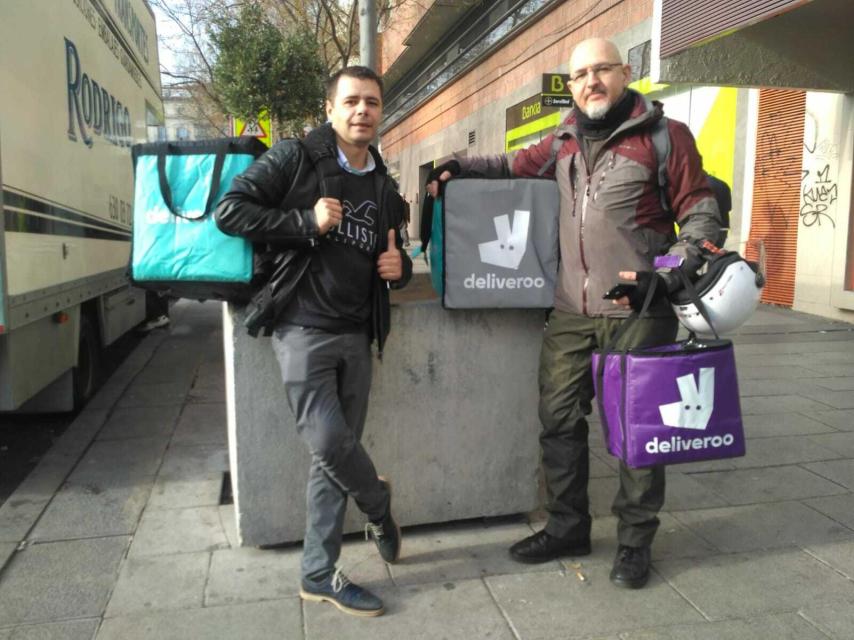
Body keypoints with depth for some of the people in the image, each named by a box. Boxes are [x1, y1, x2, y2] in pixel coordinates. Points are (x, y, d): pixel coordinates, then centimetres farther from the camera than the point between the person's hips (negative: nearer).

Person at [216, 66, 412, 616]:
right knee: (330, 444, -11)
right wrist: (307, 222, -17)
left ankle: (320, 575, 20)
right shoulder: (296, 157, -3)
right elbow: (230, 211, -9)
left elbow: (391, 252, 25)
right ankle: (380, 505, 23)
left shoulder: (384, 188, 15)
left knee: (337, 453, 7)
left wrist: (400, 267, 1)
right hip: (305, 329, -5)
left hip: (356, 336, 6)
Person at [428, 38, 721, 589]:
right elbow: (514, 166, 26)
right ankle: (567, 527, 28)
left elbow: (702, 218, -2)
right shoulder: (565, 142, 12)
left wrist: (664, 278, -15)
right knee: (560, 420, 10)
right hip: (571, 312, 5)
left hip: (637, 312, -5)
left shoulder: (665, 136, -3)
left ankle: (635, 541, 24)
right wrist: (460, 167, 10)